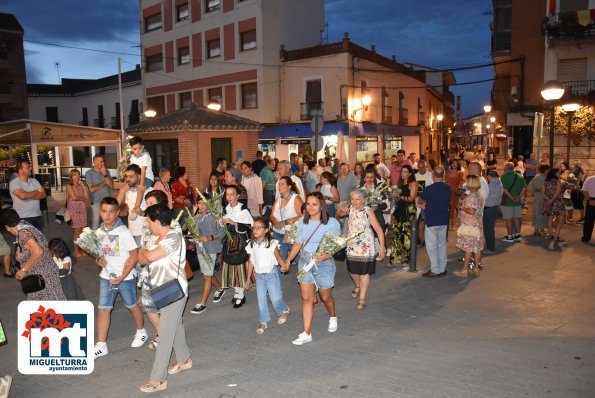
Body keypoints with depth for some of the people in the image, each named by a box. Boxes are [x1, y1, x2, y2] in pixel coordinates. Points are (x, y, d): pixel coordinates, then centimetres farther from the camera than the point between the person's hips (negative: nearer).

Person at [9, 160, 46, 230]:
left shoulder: (34, 181, 9)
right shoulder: (14, 183, -7)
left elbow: (43, 194, -1)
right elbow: (22, 195, -24)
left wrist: (29, 196, -16)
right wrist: (36, 192, -7)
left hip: (37, 215, 5)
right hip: (23, 218, -5)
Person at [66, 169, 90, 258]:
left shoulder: (81, 185, 11)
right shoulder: (69, 186, -3)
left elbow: (87, 197, 1)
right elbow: (74, 197, -13)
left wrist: (83, 186, -3)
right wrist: (83, 198, 2)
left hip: (82, 209, 5)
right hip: (74, 210, -5)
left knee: (82, 230, 5)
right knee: (77, 230, -4)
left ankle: (81, 248, 15)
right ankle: (76, 250, 5)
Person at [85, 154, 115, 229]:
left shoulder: (106, 171, 4)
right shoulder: (89, 173, -5)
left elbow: (112, 186, -6)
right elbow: (91, 189, -12)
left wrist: (105, 174, -15)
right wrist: (104, 183, -7)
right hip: (96, 202, -3)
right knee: (95, 224, 7)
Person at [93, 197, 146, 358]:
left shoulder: (123, 232, -18)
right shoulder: (99, 232, -1)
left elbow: (134, 254, -17)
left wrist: (122, 276, -19)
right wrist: (98, 260, -9)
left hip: (125, 277, -4)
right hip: (106, 276, 5)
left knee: (131, 305, 13)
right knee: (103, 309, 4)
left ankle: (141, 332, 37)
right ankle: (101, 345, 14)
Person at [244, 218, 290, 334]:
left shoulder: (272, 243, -9)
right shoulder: (251, 245, 3)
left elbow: (278, 257, -10)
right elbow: (251, 262, 9)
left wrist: (284, 265, -33)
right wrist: (248, 279, 11)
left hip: (272, 273, -4)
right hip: (259, 275, 4)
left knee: (275, 298, -2)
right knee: (261, 300, 5)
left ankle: (284, 310, 30)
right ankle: (263, 322, 20)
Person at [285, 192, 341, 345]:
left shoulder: (332, 223, -14)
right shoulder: (302, 222, 0)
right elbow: (298, 243, 9)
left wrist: (326, 256, -33)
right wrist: (288, 260, 8)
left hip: (324, 264, -3)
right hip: (305, 262, 3)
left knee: (325, 297, 15)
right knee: (306, 298, 2)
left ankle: (333, 318, 47)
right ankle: (306, 333, 10)